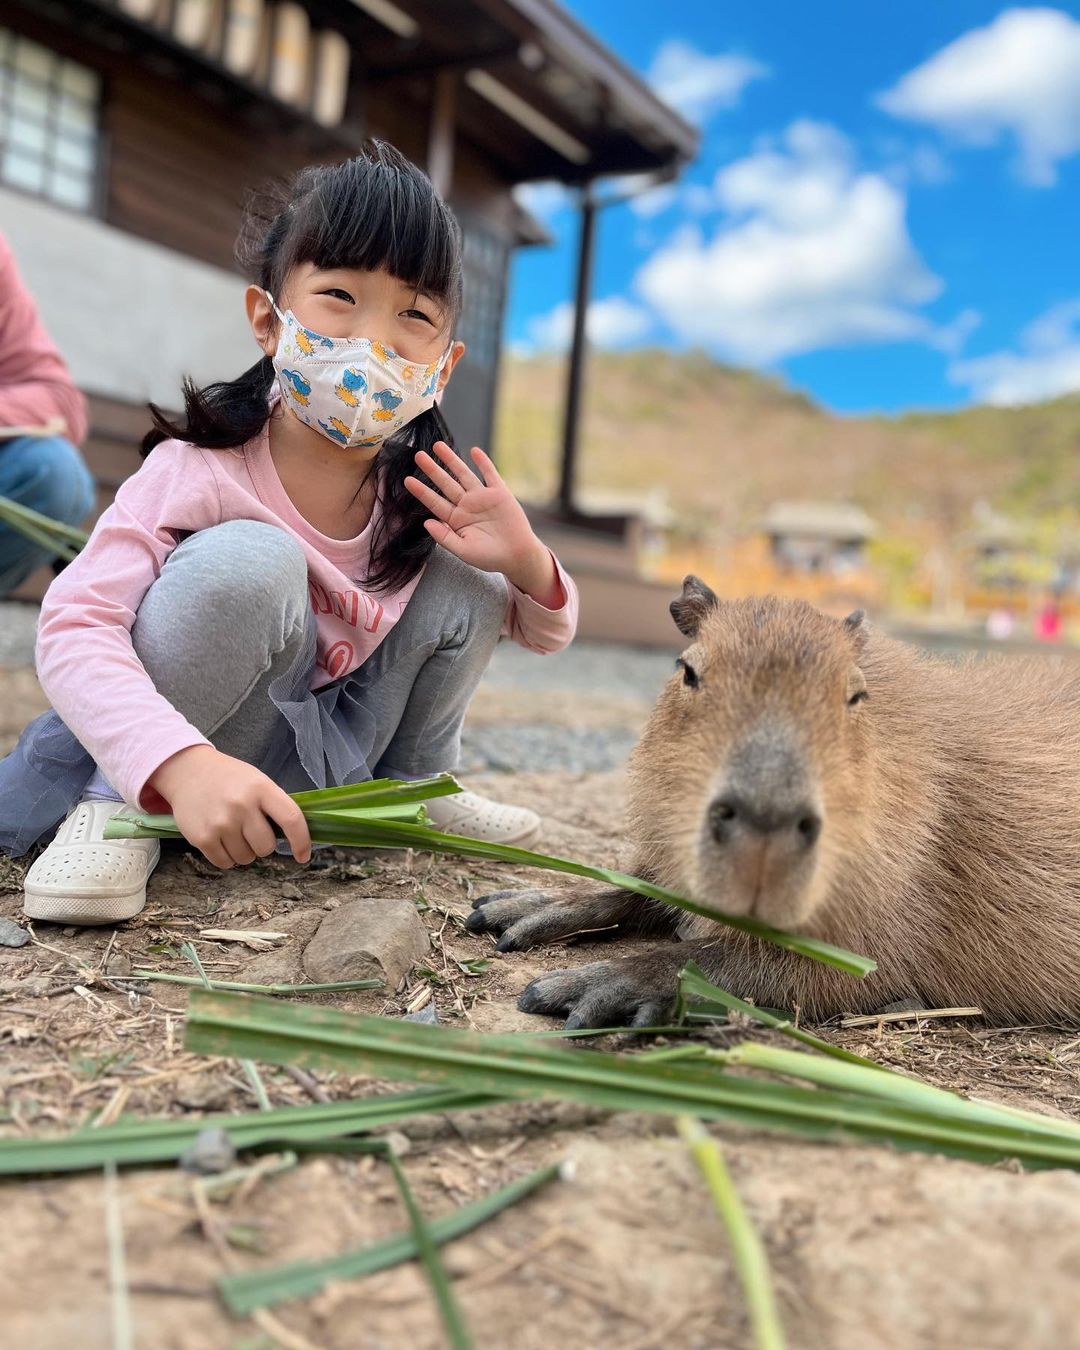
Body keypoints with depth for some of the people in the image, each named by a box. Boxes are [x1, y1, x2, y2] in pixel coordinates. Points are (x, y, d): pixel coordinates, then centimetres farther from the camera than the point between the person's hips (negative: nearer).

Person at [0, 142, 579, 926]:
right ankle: (114, 806, -12)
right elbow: (75, 627, -32)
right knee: (248, 561, -33)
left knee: (465, 580, -9)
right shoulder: (202, 470, -23)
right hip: (152, 766, -5)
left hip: (321, 755, 5)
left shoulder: (422, 493, -9)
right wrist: (184, 764, -48)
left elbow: (547, 634, 1)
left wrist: (527, 563, -22)